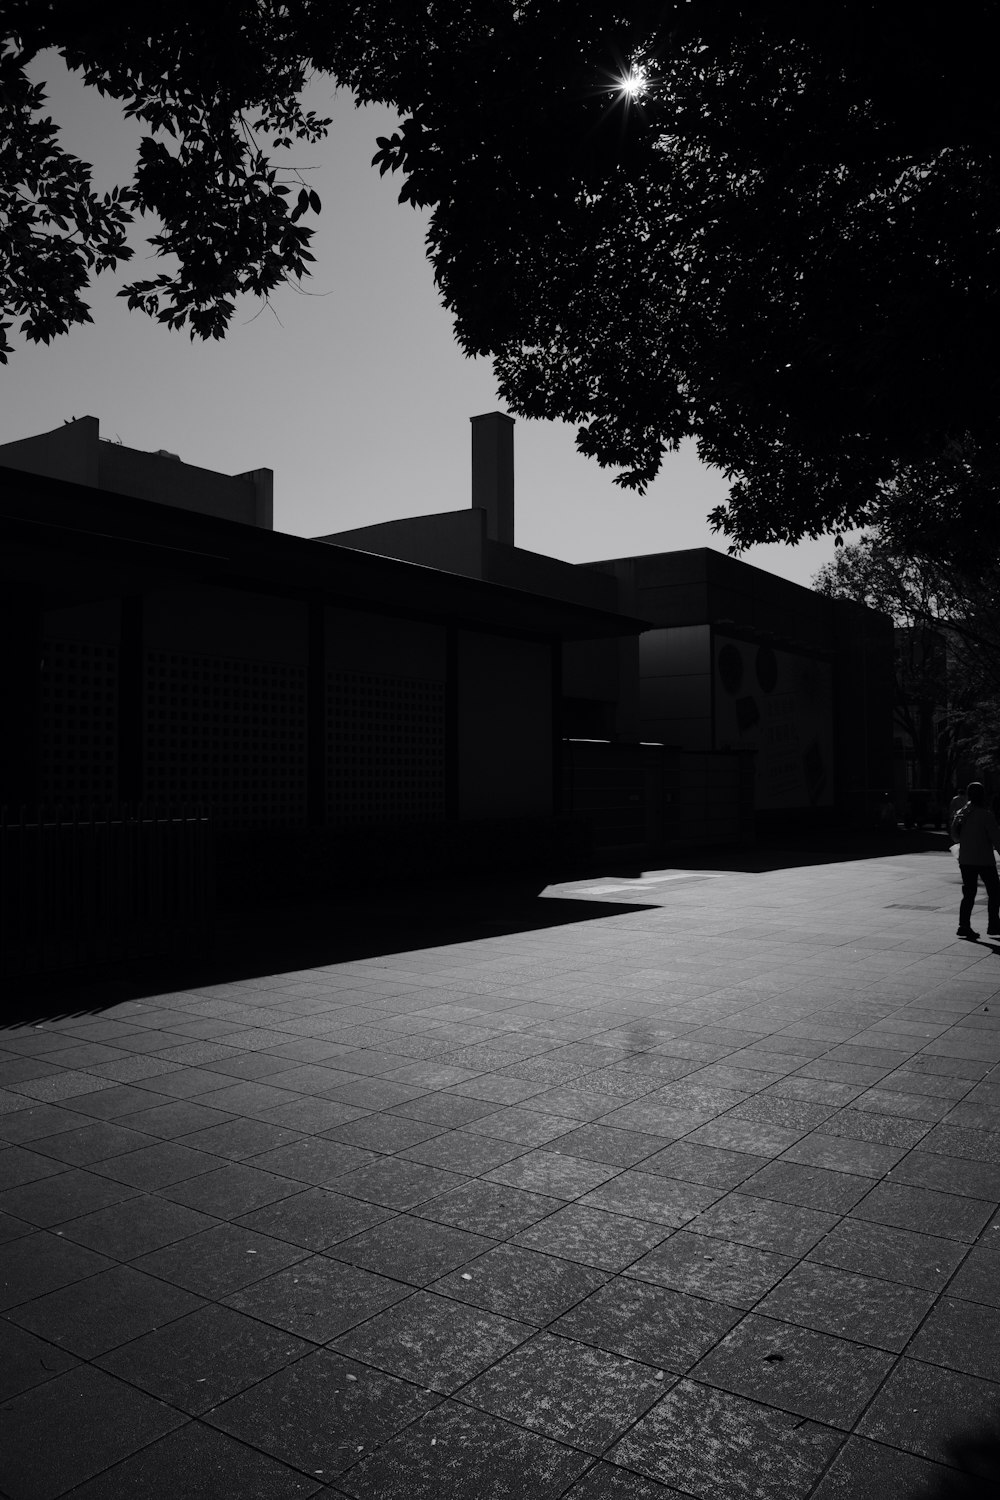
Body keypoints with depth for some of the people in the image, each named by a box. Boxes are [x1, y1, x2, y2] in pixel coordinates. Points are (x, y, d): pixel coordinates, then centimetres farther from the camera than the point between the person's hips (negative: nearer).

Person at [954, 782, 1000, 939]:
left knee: (968, 893, 10)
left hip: (965, 860, 6)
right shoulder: (985, 814, -15)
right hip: (984, 860, -6)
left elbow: (956, 836, 11)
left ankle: (963, 926, 4)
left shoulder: (961, 814, 4)